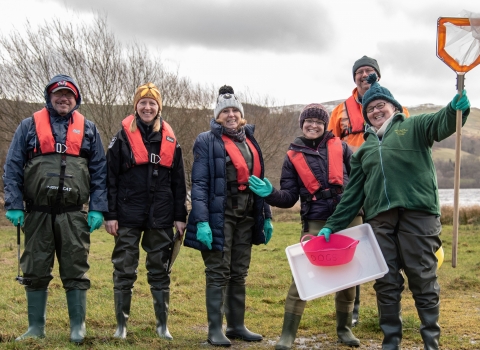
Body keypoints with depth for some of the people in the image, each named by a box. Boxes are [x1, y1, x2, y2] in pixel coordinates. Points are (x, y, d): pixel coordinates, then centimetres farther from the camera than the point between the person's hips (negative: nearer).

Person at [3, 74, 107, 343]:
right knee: (36, 271, 6)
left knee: (75, 271, 2)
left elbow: (100, 172, 8)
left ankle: (78, 327, 14)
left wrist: (97, 209, -1)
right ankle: (36, 327, 18)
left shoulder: (88, 129, 11)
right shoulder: (30, 126, 8)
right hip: (38, 212, 1)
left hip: (73, 214, 0)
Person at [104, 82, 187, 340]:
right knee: (124, 271, 3)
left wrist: (180, 216, 5)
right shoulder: (122, 137, 0)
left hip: (160, 217, 2)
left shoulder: (170, 140, 7)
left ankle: (163, 325, 17)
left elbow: (178, 181, 9)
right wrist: (110, 215, -7)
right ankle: (121, 324, 13)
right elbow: (111, 178, -1)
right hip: (129, 215, -2)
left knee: (160, 271, 8)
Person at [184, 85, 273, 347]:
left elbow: (259, 180, 18)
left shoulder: (249, 141, 15)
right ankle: (215, 329, 3)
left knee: (239, 273, 11)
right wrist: (201, 221, -20)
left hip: (246, 215, 6)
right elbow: (199, 183, -11)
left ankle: (237, 325, 20)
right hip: (220, 215, -6)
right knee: (218, 273, -3)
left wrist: (266, 217, 14)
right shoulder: (207, 141, -4)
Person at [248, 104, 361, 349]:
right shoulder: (293, 156, 6)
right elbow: (289, 198, 4)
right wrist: (269, 193, -15)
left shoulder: (340, 147, 8)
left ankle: (344, 328, 27)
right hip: (316, 223, -1)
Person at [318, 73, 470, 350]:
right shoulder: (364, 149, 23)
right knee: (386, 283, 7)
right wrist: (332, 226, 16)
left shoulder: (413, 127, 10)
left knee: (423, 280, 0)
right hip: (379, 220, 5)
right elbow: (353, 194, 22)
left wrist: (456, 109, -35)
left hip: (417, 213, -4)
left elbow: (441, 123, -11)